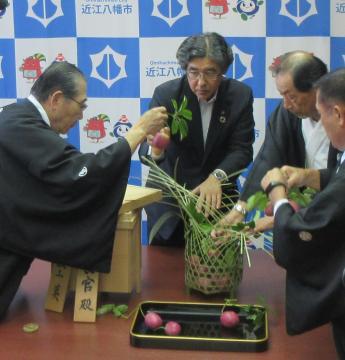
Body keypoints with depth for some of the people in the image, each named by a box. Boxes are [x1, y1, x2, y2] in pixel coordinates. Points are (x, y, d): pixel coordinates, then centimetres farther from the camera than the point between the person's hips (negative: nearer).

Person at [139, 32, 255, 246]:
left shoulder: (241, 96, -10)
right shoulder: (166, 94, -15)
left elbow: (242, 149, -14)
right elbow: (146, 150, -20)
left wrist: (217, 177, -33)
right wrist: (155, 150, -45)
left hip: (216, 198, 1)